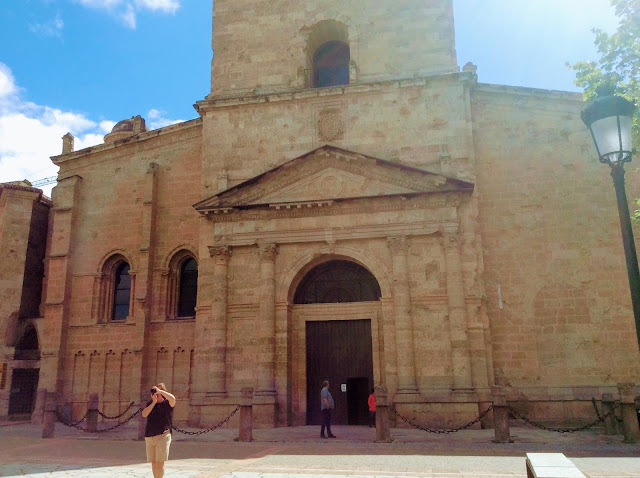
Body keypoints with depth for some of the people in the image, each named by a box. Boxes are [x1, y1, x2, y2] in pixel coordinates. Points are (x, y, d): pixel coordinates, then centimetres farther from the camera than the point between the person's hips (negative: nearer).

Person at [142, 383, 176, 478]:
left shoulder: (167, 403, -1)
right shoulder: (150, 403, 14)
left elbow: (172, 398, -25)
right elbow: (144, 414, -2)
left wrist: (159, 391, -18)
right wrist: (154, 402, -8)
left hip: (162, 436, -5)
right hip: (149, 437, 5)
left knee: (159, 463, -6)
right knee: (153, 463, 11)